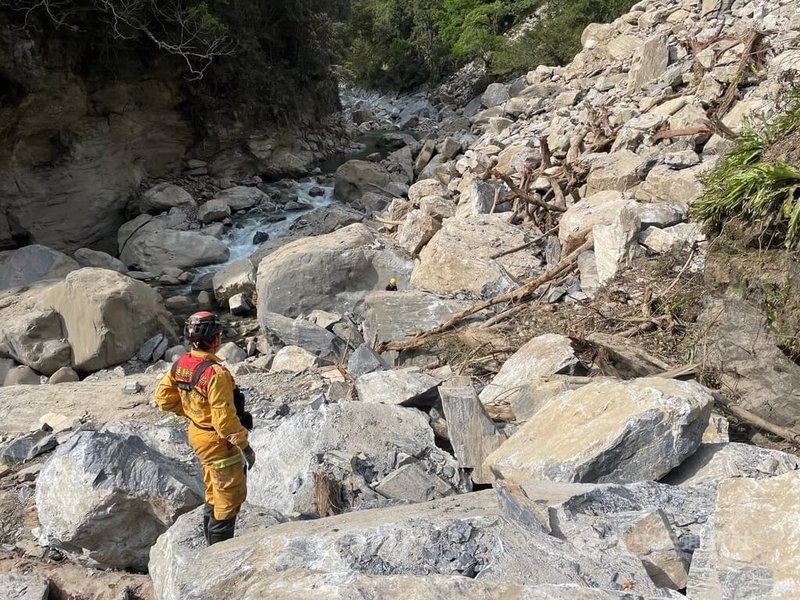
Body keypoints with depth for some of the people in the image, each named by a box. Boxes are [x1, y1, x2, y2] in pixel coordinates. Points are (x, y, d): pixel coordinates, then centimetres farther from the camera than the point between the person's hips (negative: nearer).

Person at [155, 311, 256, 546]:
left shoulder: (180, 365, -4)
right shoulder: (215, 373, -30)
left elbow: (164, 398, 8)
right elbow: (225, 419, -28)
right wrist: (245, 445, -17)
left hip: (197, 433, 9)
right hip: (218, 441, -9)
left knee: (214, 495, 25)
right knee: (232, 495, 6)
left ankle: (213, 545, 39)